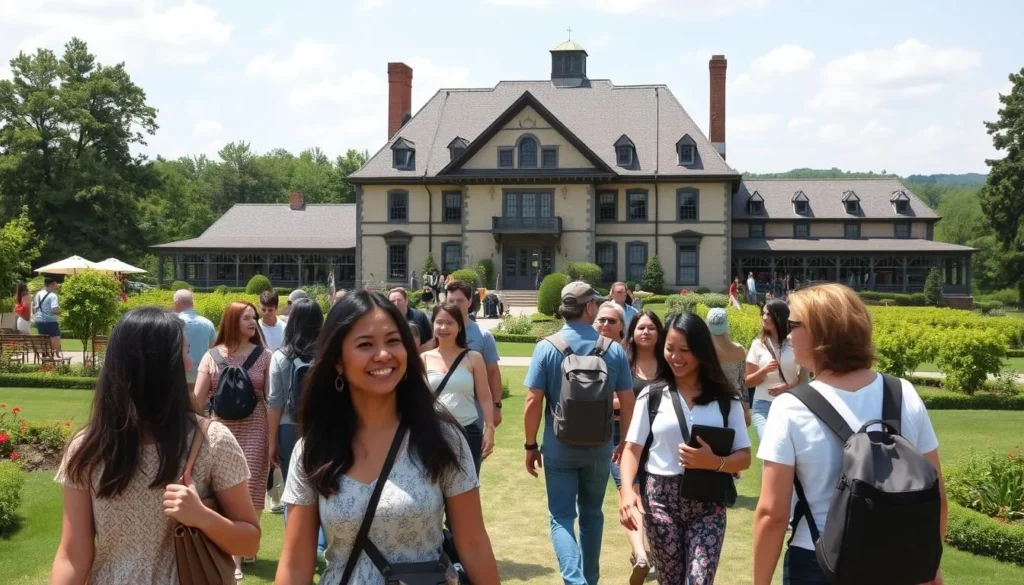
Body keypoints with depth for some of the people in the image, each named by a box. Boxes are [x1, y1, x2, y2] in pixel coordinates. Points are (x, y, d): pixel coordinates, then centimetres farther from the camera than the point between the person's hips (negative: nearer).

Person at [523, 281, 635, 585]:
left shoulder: (547, 348, -10)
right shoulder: (614, 349, -5)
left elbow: (533, 401, -12)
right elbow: (627, 401, -1)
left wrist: (531, 446, -1)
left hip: (559, 447, -2)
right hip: (599, 447, 2)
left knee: (561, 517, 4)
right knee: (591, 514, 19)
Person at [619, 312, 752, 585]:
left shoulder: (725, 398, 2)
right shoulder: (653, 395, 2)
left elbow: (744, 457, 2)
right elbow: (632, 449, -1)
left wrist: (714, 462, -19)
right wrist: (626, 489, -19)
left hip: (708, 503, 0)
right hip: (661, 500, 0)